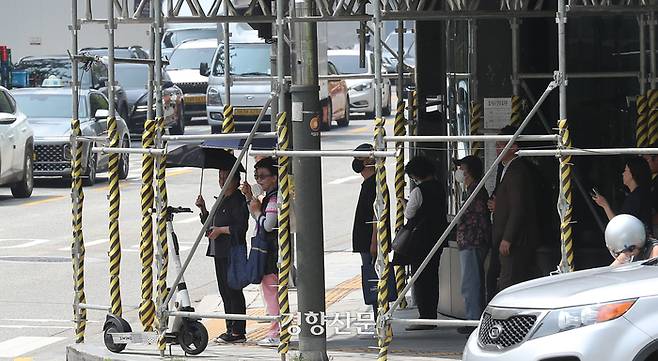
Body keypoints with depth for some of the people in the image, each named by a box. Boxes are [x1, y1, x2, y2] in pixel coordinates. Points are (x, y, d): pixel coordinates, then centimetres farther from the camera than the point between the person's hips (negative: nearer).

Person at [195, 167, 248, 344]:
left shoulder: (238, 200, -11)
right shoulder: (222, 200, 19)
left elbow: (241, 227, -19)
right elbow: (210, 223, 25)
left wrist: (220, 230, -14)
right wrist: (203, 209, 10)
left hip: (232, 251, -10)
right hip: (220, 252, 10)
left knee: (233, 290, -8)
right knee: (224, 291, 11)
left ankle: (238, 332, -6)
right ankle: (230, 329, 16)